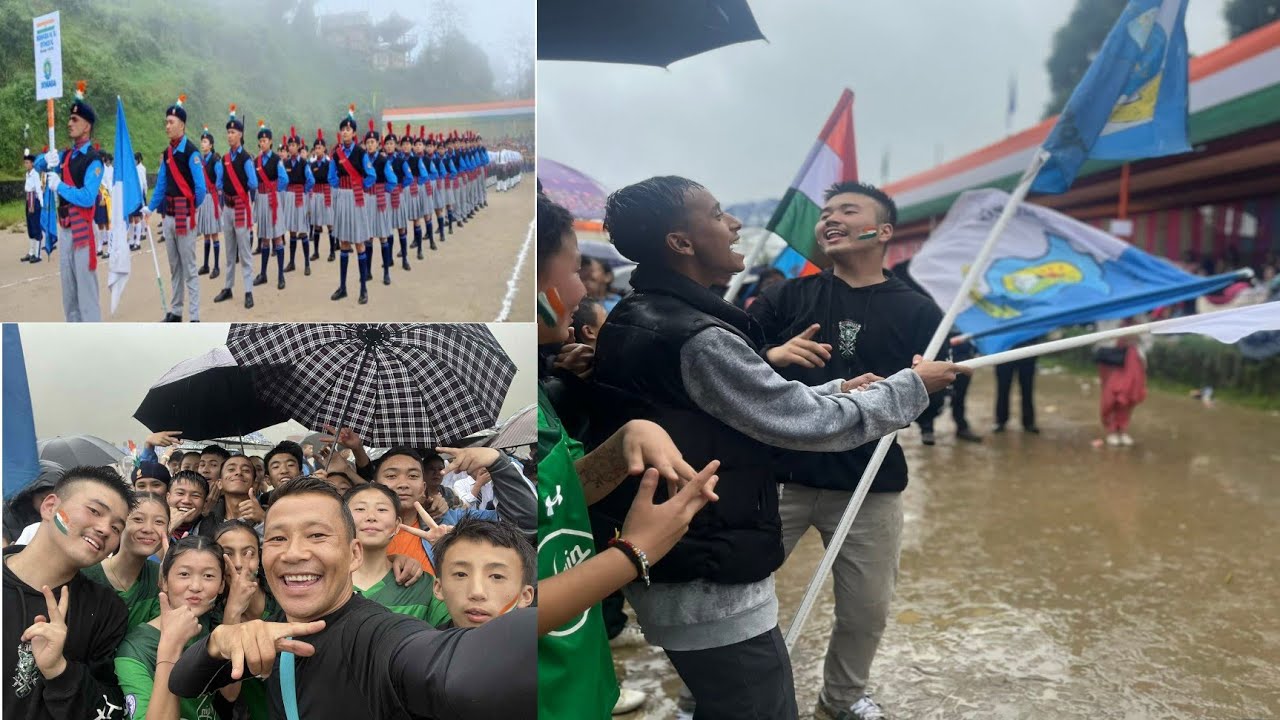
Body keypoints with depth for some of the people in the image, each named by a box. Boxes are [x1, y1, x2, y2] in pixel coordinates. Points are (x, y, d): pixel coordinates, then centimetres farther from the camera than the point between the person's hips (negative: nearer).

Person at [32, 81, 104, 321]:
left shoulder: (94, 159, -11)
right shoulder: (66, 155, 12)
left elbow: (87, 198, -20)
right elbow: (38, 165, 20)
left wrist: (58, 186, -11)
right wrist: (47, 160, -1)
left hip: (83, 230, -8)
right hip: (65, 228, 8)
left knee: (86, 288, -7)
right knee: (68, 289, 15)